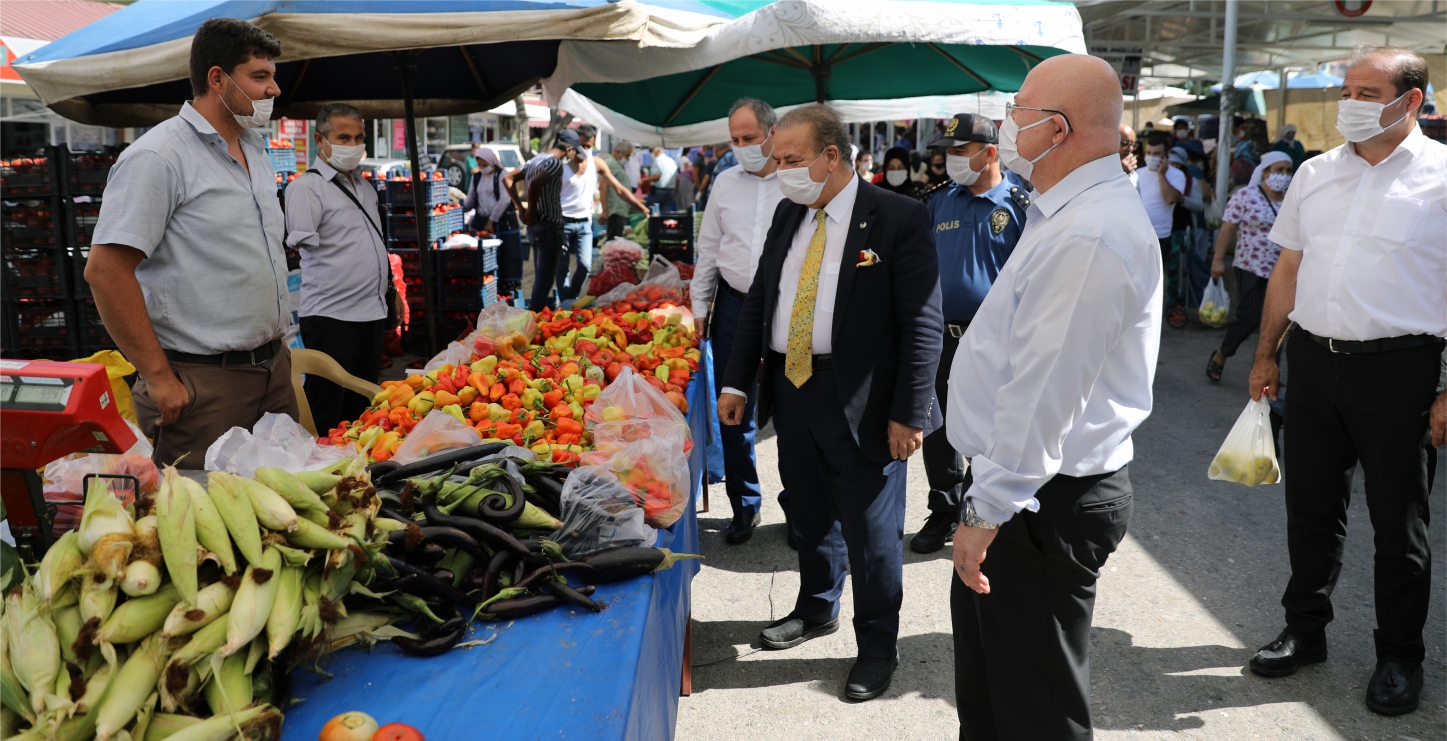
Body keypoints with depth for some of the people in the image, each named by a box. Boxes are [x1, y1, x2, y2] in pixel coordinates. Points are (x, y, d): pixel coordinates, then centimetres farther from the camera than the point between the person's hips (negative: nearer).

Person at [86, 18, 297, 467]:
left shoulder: (255, 149, 15)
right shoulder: (157, 156, -12)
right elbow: (105, 269, -18)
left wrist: (275, 348, 17)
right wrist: (159, 376, -17)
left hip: (273, 368, 8)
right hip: (205, 384, -8)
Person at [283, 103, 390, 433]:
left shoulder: (364, 186, 17)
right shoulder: (306, 187, -8)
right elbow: (301, 243, -20)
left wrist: (390, 289, 24)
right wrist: (299, 245, -38)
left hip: (372, 312, 8)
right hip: (331, 318, -8)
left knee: (361, 410, 16)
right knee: (325, 415, -4)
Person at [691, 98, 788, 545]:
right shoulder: (726, 182, 10)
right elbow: (708, 249, 16)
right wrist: (699, 307, 13)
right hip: (734, 305, 4)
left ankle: (796, 507, 19)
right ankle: (744, 506, 23)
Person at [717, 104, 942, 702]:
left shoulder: (899, 219, -11)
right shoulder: (788, 215, 10)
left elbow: (923, 325, -14)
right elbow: (758, 302, 15)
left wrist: (909, 413, -16)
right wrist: (737, 382, 10)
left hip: (861, 402, -6)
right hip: (792, 387, 6)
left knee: (871, 529, 5)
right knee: (811, 514, 21)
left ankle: (878, 647, 23)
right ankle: (817, 609, 43)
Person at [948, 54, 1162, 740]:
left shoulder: (1089, 235, -24)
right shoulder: (1069, 213, 12)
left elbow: (1044, 392, -27)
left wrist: (987, 513, -21)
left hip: (1044, 503, -11)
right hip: (1016, 487, 11)